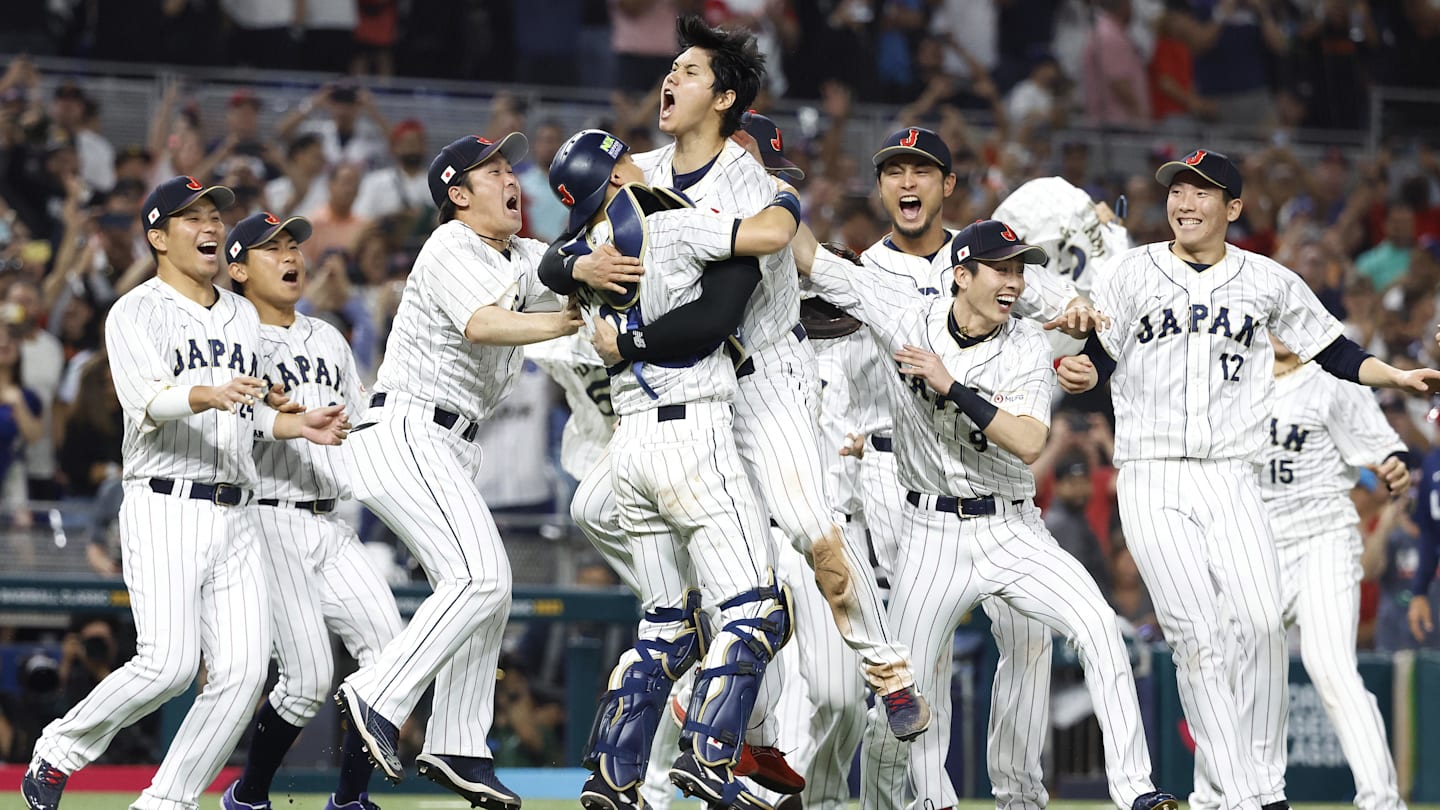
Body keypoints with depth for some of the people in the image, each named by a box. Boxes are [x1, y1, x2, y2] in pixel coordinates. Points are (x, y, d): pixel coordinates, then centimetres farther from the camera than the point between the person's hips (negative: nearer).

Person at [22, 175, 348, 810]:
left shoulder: (243, 317, 21)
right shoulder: (136, 313, -2)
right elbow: (147, 401, -19)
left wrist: (299, 425, 12)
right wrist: (207, 395, -38)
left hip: (233, 517, 7)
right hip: (165, 510, -7)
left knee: (243, 672, -7)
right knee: (170, 663, -19)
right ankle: (60, 750, 3)